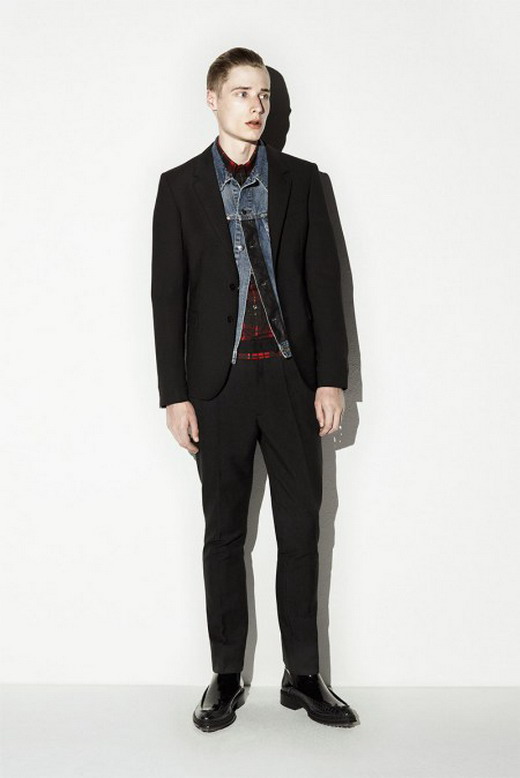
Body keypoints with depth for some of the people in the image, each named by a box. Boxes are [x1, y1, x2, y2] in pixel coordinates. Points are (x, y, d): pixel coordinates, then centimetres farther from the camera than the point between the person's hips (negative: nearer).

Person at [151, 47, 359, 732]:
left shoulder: (301, 179, 8)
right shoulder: (180, 186, 5)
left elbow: (324, 282, 5)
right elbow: (167, 296, 2)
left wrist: (331, 378, -2)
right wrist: (176, 394, -4)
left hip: (292, 376, 1)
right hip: (220, 382, -1)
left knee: (301, 531, 6)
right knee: (224, 533, 7)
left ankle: (304, 675, 20)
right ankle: (226, 678, 20)